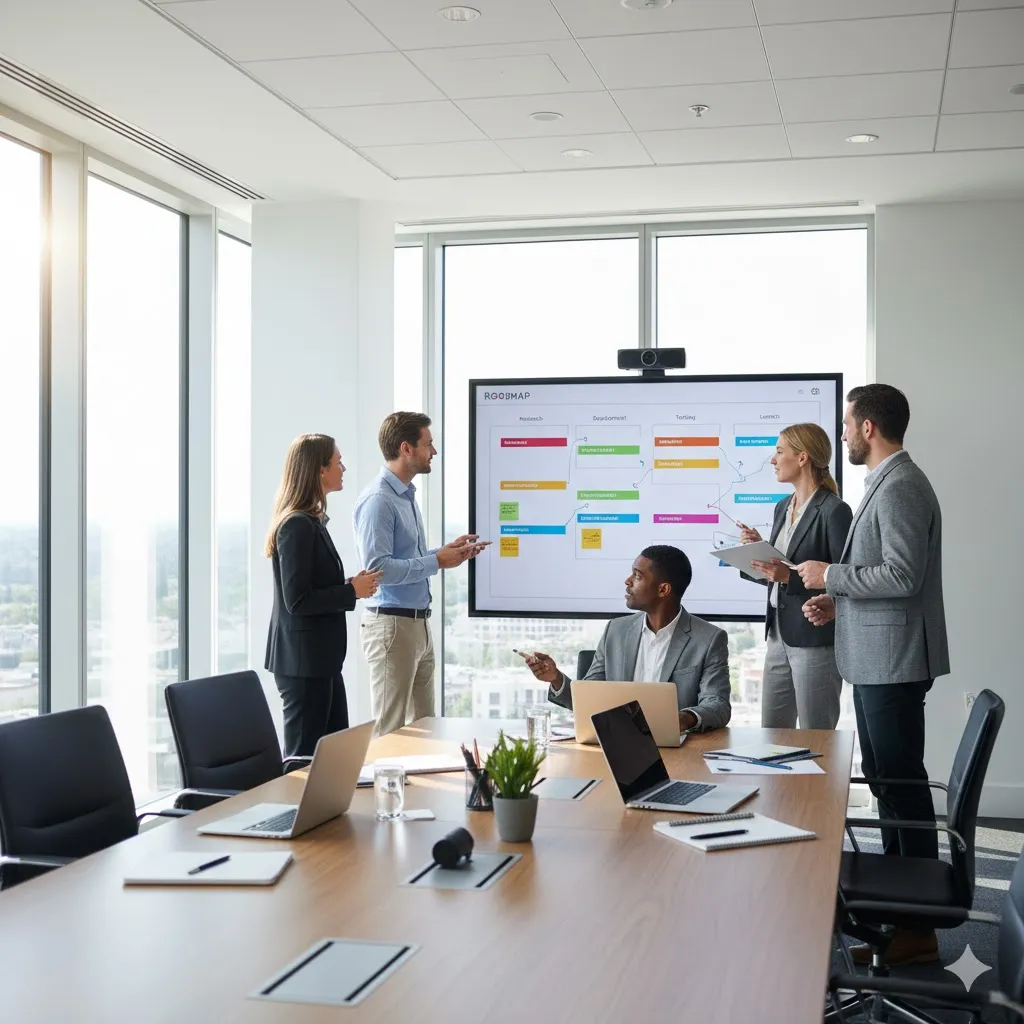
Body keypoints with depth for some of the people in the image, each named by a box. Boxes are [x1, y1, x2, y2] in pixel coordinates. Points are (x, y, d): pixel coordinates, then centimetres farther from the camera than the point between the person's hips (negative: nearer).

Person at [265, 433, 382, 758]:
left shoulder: (311, 522, 12)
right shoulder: (297, 526, -17)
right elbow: (297, 601, -21)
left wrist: (353, 584, 5)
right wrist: (352, 591, -13)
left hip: (320, 658, 10)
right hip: (303, 661, -10)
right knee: (304, 757, -1)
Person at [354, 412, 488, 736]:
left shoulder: (407, 495, 15)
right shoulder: (378, 500, -16)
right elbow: (377, 568, -25)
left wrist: (448, 551, 10)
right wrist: (437, 561, -19)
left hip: (418, 623, 10)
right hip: (392, 624, -10)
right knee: (392, 730, -3)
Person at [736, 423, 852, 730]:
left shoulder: (834, 511, -12)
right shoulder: (782, 508, 13)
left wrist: (790, 577, -23)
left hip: (815, 640, -8)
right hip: (779, 635, 8)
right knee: (770, 735, 12)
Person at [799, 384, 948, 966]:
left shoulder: (900, 488, -16)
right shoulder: (889, 483, 16)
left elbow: (902, 576, -24)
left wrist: (831, 576, -13)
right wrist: (839, 602, 11)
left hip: (893, 660, -11)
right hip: (877, 658, 11)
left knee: (902, 781, -6)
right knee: (885, 777, 16)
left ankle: (918, 926, 1)